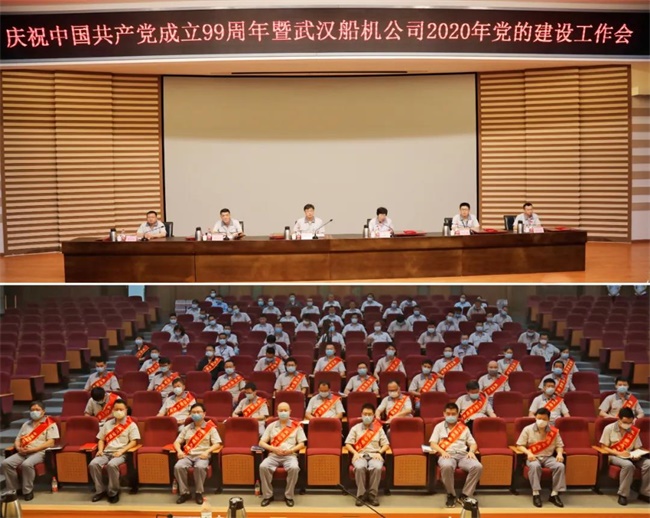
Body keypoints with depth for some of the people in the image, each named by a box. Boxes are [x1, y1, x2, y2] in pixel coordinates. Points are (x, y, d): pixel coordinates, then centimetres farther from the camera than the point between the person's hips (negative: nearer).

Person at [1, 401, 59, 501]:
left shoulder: (50, 424, 3)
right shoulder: (26, 424, 23)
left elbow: (50, 443, -8)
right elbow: (17, 440, 20)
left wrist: (32, 449, -15)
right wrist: (19, 448, -6)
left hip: (39, 452, -6)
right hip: (23, 453, 6)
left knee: (26, 464, -37)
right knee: (6, 463, -21)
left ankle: (28, 491, -18)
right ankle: (13, 489, -8)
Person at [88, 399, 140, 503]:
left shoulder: (131, 424, 4)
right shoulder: (107, 424, 19)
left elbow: (134, 442, -3)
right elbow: (101, 439, 21)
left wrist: (121, 451, -16)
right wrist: (100, 450, 0)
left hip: (121, 453, -4)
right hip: (107, 452, 5)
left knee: (112, 465, -37)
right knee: (93, 464, -26)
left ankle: (113, 492, -19)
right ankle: (100, 490, -11)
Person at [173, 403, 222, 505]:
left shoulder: (210, 428, 8)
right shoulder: (186, 428, 19)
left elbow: (217, 444, -1)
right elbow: (177, 442, 16)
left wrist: (207, 451, -18)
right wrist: (179, 451, -6)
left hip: (202, 456, -3)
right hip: (188, 455, 3)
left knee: (200, 467, -38)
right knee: (178, 467, -30)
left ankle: (199, 493, -19)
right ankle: (184, 492, -15)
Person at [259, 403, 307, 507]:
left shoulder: (296, 426, 10)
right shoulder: (271, 426, 14)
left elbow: (302, 444, 6)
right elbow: (261, 442, 9)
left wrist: (291, 450, -12)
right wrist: (274, 449, -9)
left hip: (290, 455, -1)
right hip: (274, 455, 2)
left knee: (294, 468, -35)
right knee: (263, 466, -30)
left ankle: (289, 496, -17)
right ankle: (267, 495, -15)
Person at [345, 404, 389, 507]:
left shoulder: (379, 428, 15)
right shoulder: (355, 428, 12)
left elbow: (386, 445, 11)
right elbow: (348, 444, 7)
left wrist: (379, 452, -8)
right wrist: (355, 453, -11)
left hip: (374, 455, 1)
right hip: (360, 455, 0)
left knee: (377, 467, -36)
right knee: (360, 467, -37)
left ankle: (372, 494, -23)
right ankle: (361, 495, -24)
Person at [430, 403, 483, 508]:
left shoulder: (464, 427, 21)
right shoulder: (439, 427, 15)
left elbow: (473, 443, 17)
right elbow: (433, 443, 5)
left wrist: (471, 451, -7)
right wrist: (442, 452, -14)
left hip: (463, 455, 3)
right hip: (447, 455, -3)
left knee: (478, 467, -30)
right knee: (447, 466, -41)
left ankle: (465, 495, -19)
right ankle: (451, 495, -19)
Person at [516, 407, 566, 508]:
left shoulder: (554, 431, 5)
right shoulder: (528, 429, -1)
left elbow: (559, 445, 8)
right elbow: (520, 445, -1)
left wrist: (560, 453, -14)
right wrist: (528, 453, -20)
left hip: (548, 457, 2)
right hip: (533, 457, -2)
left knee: (560, 466, -28)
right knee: (535, 466, -39)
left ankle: (554, 494, -20)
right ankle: (536, 494, -30)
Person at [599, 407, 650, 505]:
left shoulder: (634, 431, 2)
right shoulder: (609, 429, -9)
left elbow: (637, 448, 8)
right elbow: (604, 447, -7)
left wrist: (637, 455, -16)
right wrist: (619, 453, -20)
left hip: (630, 457, 4)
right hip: (614, 456, -4)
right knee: (628, 465, -38)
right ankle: (623, 494, -25)